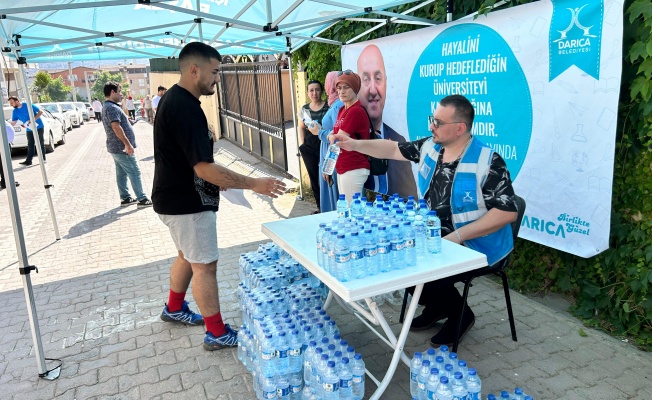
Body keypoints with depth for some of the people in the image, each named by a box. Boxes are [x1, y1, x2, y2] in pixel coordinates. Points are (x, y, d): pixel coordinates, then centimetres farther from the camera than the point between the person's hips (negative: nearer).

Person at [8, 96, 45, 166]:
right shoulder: (15, 111, 2)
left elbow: (40, 112, -14)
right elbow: (13, 123, 3)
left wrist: (33, 119, -24)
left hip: (38, 127, -5)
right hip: (29, 129, 6)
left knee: (40, 143, 3)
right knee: (30, 145, 4)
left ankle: (43, 159, 11)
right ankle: (28, 160, 3)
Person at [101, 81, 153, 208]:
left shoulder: (107, 106, 16)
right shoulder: (112, 107, -18)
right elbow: (116, 127, -27)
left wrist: (127, 121, 12)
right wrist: (128, 144, -27)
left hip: (116, 147, 10)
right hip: (122, 148, -10)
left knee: (121, 173, 13)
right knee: (134, 173, -5)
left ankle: (125, 198, 19)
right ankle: (142, 199, -1)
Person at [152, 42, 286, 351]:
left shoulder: (174, 99, 8)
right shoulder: (185, 108, -25)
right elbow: (204, 167, -31)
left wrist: (215, 179, 17)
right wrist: (253, 184, -28)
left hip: (178, 196, 10)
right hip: (186, 202, -10)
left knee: (187, 255, 24)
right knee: (205, 265, 0)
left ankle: (174, 309, 42)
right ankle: (217, 333, 13)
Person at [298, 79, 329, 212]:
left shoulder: (328, 108, -6)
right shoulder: (305, 109, 10)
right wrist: (304, 143, 11)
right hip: (309, 149, 5)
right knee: (314, 178, 10)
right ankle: (320, 207, 23)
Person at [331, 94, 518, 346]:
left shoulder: (488, 162, -21)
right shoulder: (430, 147, -1)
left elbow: (507, 212, -23)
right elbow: (393, 149, 10)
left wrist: (456, 237, -27)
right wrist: (355, 144, -2)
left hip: (474, 245, -7)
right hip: (433, 237, 7)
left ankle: (460, 315, 10)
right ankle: (435, 306, 23)